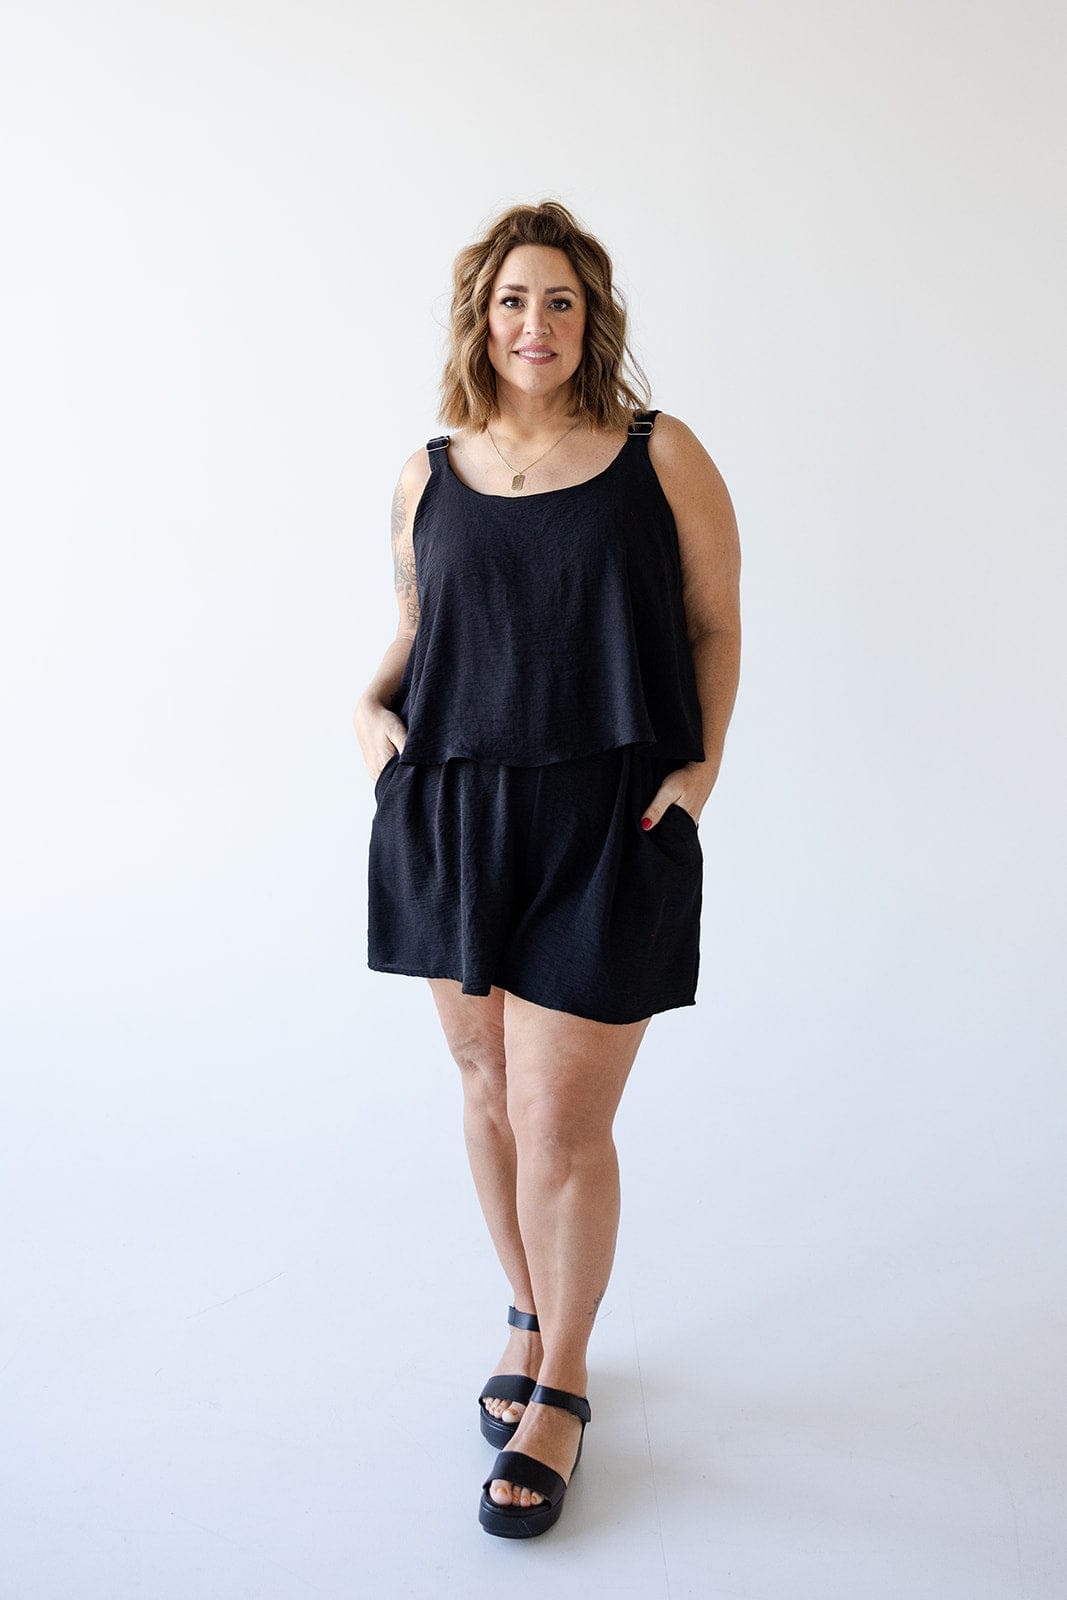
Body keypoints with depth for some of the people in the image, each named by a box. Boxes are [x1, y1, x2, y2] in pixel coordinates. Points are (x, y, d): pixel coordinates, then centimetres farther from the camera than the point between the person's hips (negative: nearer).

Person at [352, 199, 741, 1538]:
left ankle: (560, 1386, 20)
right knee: (488, 1090, 14)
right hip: (449, 818, 4)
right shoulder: (429, 476, 8)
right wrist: (372, 706, 1)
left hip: (606, 831, -3)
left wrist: (702, 762, -8)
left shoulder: (661, 455, 0)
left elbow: (715, 625, 4)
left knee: (562, 1122, -3)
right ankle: (528, 1316, 39)